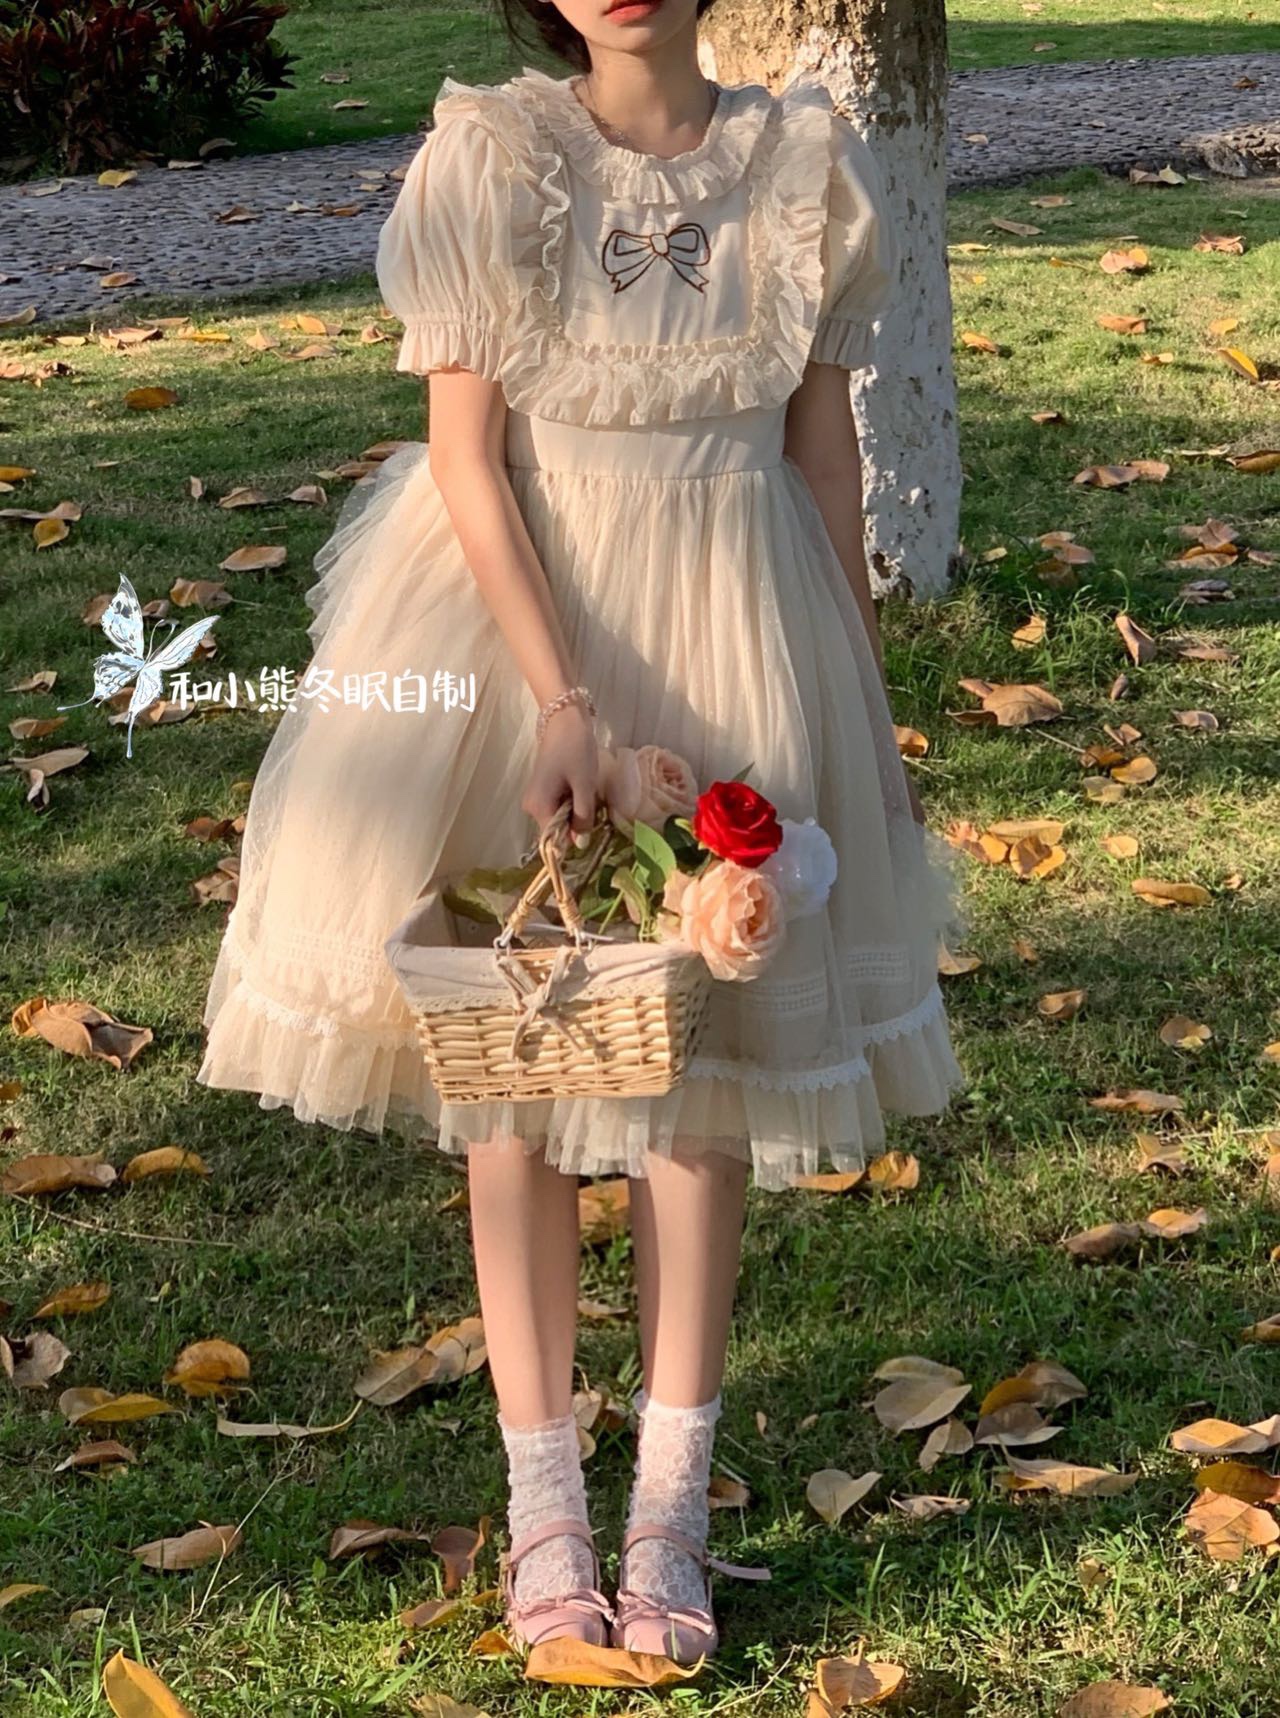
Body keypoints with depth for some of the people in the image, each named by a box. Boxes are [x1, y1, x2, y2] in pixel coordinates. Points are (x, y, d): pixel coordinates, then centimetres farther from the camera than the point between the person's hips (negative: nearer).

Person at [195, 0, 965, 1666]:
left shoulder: (802, 160, -1)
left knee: (707, 1053, 4)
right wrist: (560, 698, -18)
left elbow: (824, 434, 7)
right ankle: (544, 1505, 13)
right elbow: (463, 452, -10)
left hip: (735, 634, 2)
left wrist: (866, 695, 8)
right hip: (520, 612, -2)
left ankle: (671, 1509, 13)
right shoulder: (491, 155, -8)